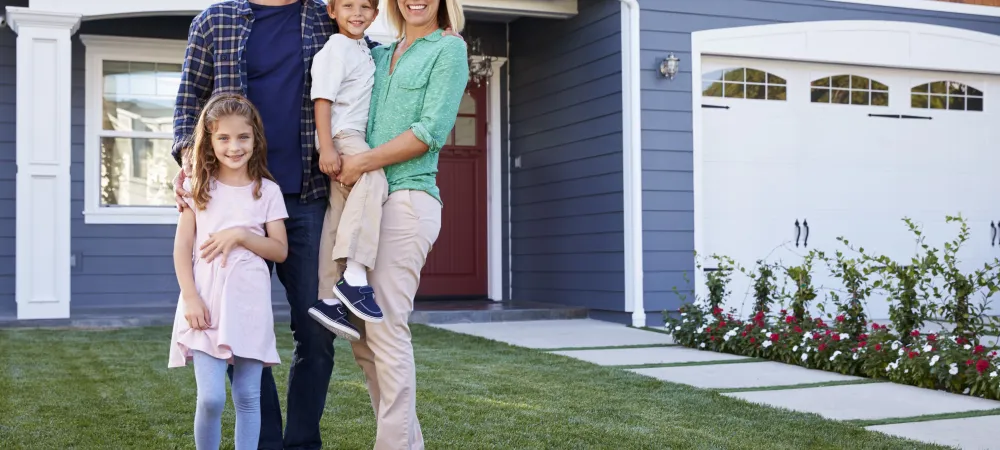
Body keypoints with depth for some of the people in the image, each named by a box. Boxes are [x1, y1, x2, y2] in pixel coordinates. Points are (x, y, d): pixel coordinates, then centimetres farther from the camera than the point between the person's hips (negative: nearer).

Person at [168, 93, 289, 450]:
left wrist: (240, 236, -12)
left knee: (248, 397, 6)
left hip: (250, 305, 1)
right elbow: (182, 248, 3)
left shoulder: (267, 191, 5)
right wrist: (191, 298, -8)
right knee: (211, 398, -8)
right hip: (207, 305, -1)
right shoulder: (198, 188, 6)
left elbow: (280, 250, 2)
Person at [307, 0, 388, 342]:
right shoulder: (336, 49, -8)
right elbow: (322, 99, -15)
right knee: (373, 179, -32)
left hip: (353, 140, 9)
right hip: (340, 137, -9)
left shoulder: (365, 50, 19)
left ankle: (328, 299, 10)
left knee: (339, 218, 8)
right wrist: (326, 148, -22)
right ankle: (354, 275, -37)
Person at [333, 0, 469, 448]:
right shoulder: (378, 55, 20)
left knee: (385, 330, -11)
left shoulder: (449, 49, 2)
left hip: (407, 197, -7)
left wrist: (362, 162, -12)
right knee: (363, 336, 6)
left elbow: (432, 130, -8)